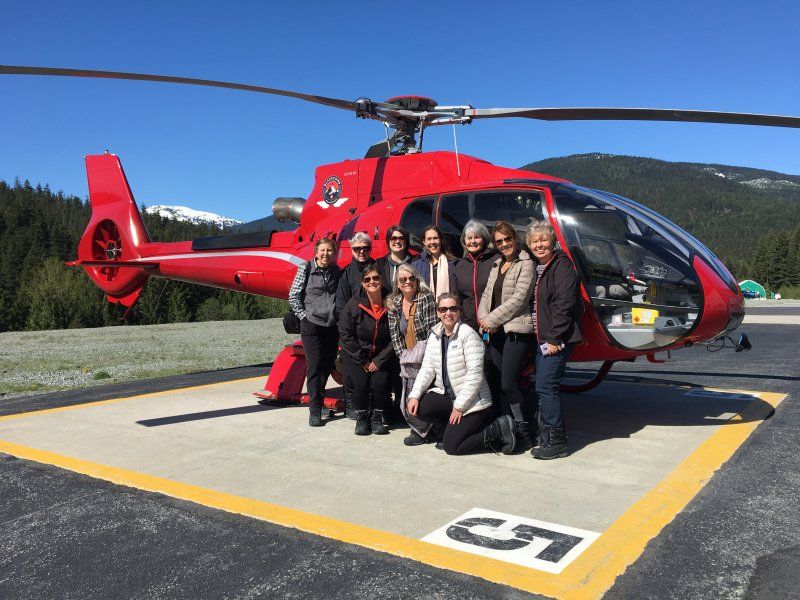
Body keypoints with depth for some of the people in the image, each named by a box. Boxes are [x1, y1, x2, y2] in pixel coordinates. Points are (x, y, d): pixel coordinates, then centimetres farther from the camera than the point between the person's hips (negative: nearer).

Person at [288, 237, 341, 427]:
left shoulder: (337, 271, 6)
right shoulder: (306, 268, -4)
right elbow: (293, 295, -1)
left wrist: (339, 316, 5)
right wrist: (304, 316, -5)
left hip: (332, 326, 4)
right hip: (311, 325, -4)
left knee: (328, 365, 10)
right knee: (314, 366, -7)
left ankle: (318, 399, 30)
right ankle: (315, 410, -2)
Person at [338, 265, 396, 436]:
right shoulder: (353, 304, -8)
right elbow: (345, 335, -8)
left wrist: (379, 361, -11)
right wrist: (363, 361, -11)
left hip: (382, 356, 1)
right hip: (356, 355, 0)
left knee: (380, 382, -22)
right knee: (361, 382, -22)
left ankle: (378, 417, 5)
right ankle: (361, 417, 5)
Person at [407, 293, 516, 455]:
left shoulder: (468, 334, -16)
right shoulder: (435, 335, 5)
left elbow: (475, 375, -20)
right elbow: (427, 369, 4)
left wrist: (459, 406, -19)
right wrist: (414, 395, -11)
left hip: (471, 401, -7)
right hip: (447, 395, 7)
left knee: (450, 447, -12)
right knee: (417, 408, -15)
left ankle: (498, 428, 1)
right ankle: (455, 427, 7)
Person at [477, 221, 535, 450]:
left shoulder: (525, 264, -4)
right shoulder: (497, 265, 19)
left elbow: (518, 298, -13)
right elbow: (487, 295, 15)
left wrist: (492, 320, -12)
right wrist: (483, 318, -4)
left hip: (517, 330, -7)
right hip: (496, 332, 8)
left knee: (508, 383, -10)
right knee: (497, 382, 7)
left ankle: (525, 433, 2)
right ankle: (509, 428, 17)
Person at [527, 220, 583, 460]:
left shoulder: (561, 265, -10)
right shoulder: (535, 268, 17)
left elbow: (565, 304, -17)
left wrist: (554, 338, -19)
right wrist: (542, 337, 12)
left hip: (557, 339, -8)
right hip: (541, 339, 9)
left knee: (546, 386, -11)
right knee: (544, 387, 11)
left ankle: (556, 441, -3)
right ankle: (545, 434, 20)